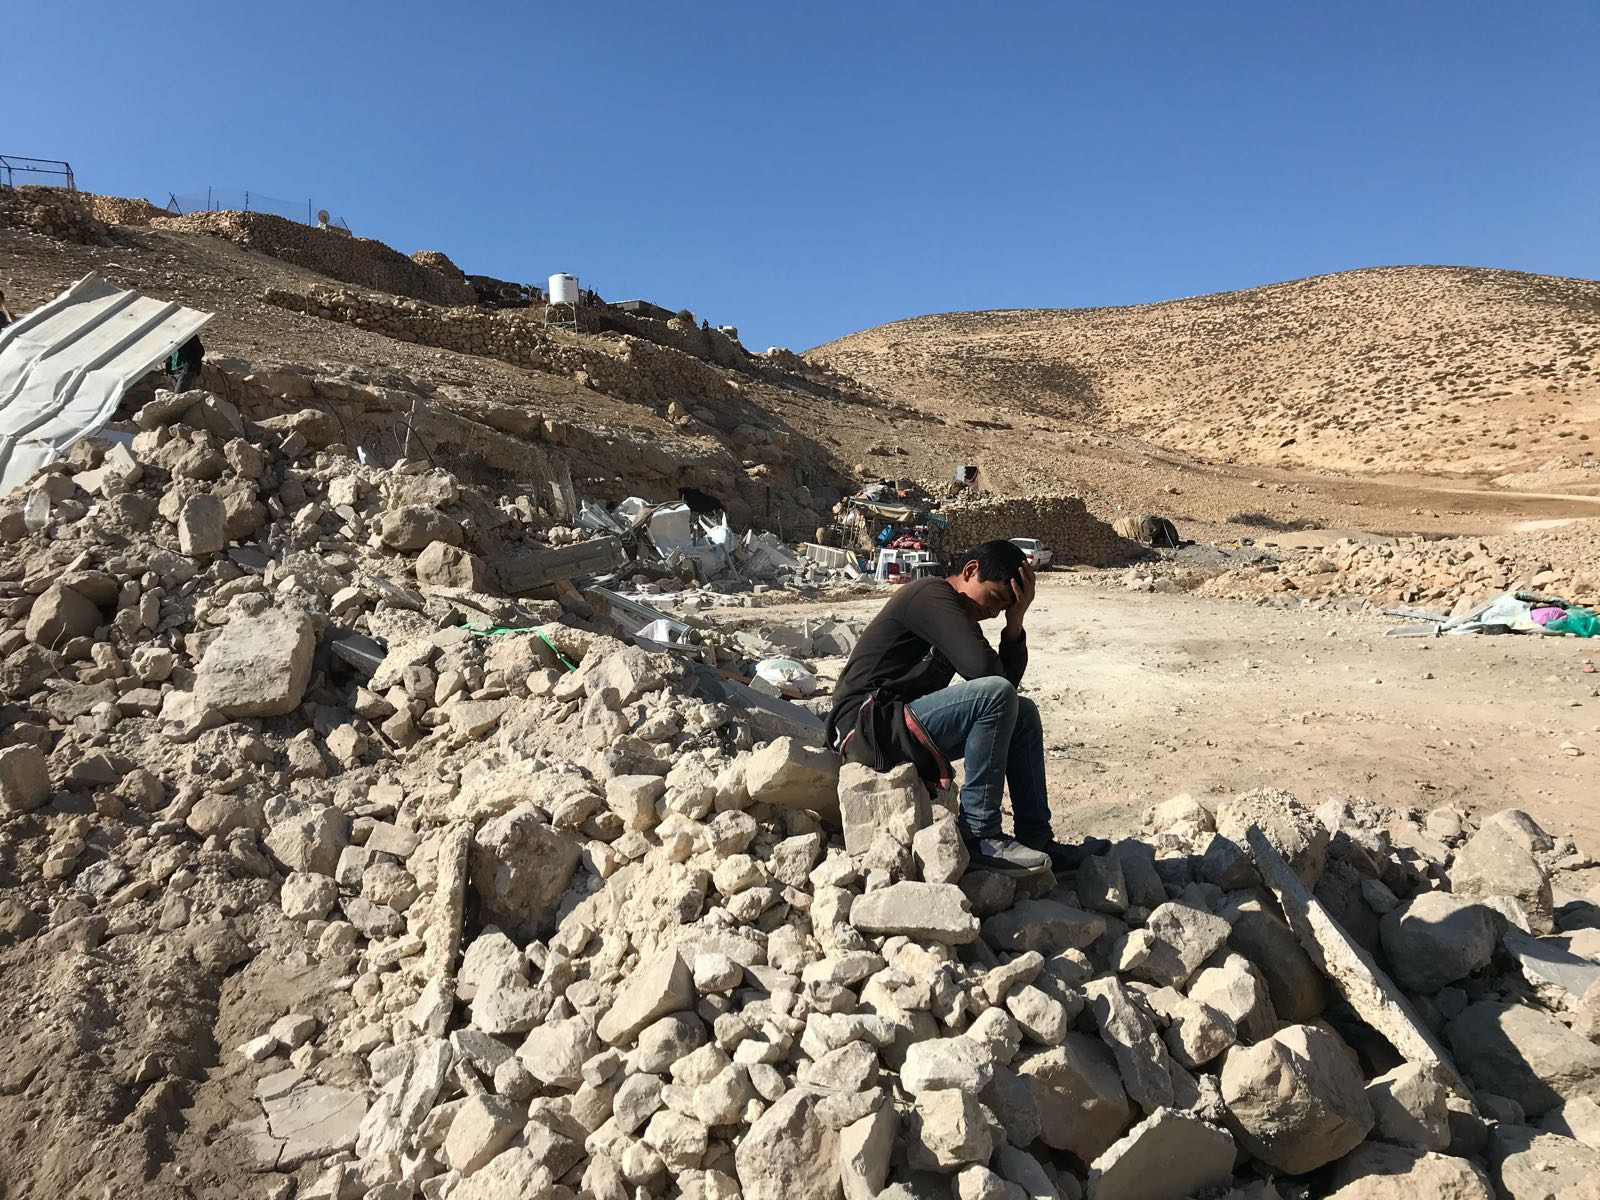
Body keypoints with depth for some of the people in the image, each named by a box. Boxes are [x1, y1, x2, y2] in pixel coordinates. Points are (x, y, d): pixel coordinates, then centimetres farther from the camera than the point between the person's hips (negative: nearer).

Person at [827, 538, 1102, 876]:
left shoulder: (961, 617, 19)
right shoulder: (931, 595, -12)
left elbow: (1009, 680, 14)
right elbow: (982, 667, -24)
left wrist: (1016, 621, 2)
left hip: (903, 726, 11)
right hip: (870, 724, -11)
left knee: (1023, 712, 10)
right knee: (996, 696, -25)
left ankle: (1036, 839, 9)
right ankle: (979, 836, -19)